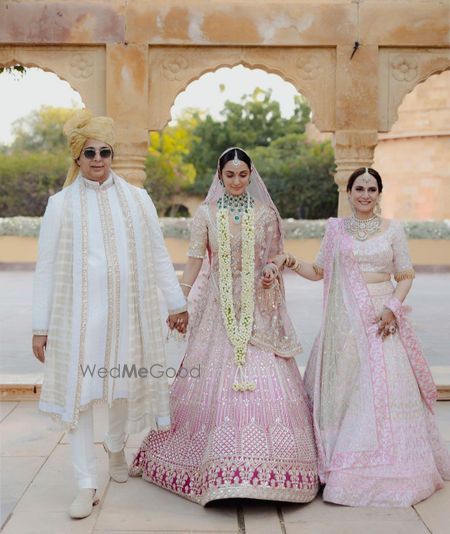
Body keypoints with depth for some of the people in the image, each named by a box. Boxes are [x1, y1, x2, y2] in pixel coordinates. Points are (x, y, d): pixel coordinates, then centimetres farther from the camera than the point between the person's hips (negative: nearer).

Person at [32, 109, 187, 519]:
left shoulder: (136, 198, 6)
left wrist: (177, 303, 11)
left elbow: (158, 255, 10)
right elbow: (46, 268, 0)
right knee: (79, 392, -3)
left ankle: (116, 447, 43)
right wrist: (40, 326, -2)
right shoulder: (61, 204, 1)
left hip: (128, 311, 2)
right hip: (79, 314, -2)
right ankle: (87, 485, 9)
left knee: (124, 385, 13)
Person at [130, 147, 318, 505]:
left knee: (264, 379, -6)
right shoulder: (206, 214, 4)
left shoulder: (265, 213, 7)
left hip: (257, 310, 1)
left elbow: (276, 259, 11)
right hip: (219, 309, 0)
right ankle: (219, 466, 12)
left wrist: (273, 269, -12)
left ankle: (266, 461, 6)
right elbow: (195, 260, 1)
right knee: (214, 381, -1)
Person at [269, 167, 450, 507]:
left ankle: (387, 470, 9)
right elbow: (318, 272, 11)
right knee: (346, 389, 2)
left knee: (384, 388, -4)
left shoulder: (393, 230, 5)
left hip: (382, 318, -1)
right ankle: (347, 465, 13)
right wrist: (292, 262, -5)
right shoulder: (336, 229, 8)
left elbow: (405, 276, 4)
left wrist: (393, 307, -10)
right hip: (346, 321, 1)